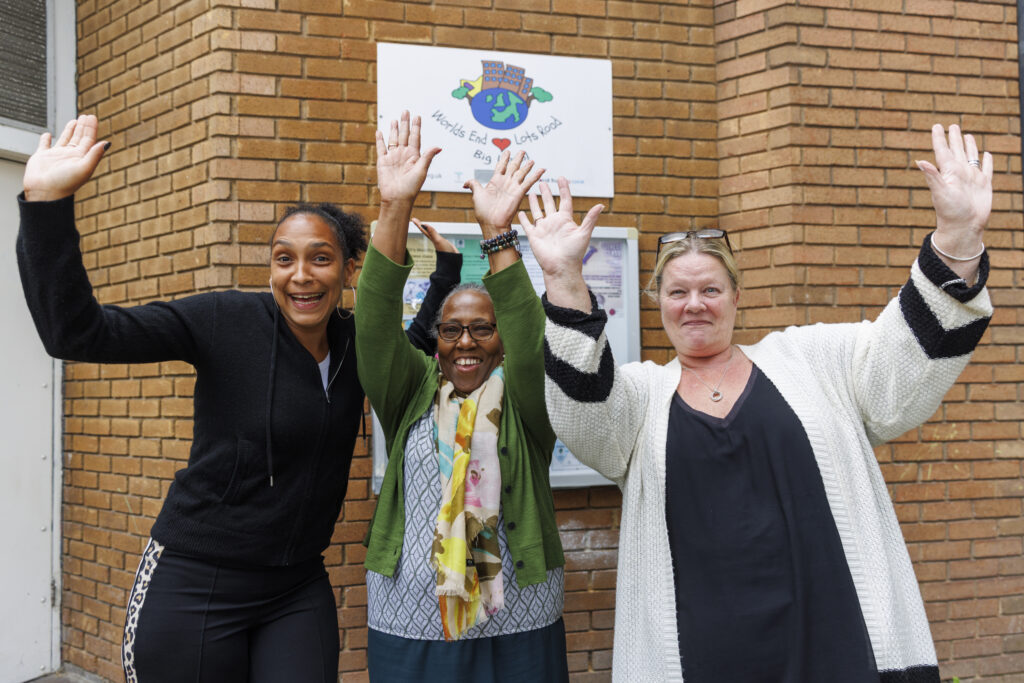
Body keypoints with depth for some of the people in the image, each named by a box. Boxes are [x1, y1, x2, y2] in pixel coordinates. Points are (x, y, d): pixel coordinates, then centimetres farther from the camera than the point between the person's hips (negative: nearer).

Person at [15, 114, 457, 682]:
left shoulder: (355, 343, 3)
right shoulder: (226, 321, -11)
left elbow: (422, 347, 24)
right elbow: (75, 332, -19)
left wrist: (448, 266, 13)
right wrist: (47, 202, -27)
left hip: (298, 591, 4)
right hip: (196, 586, -4)